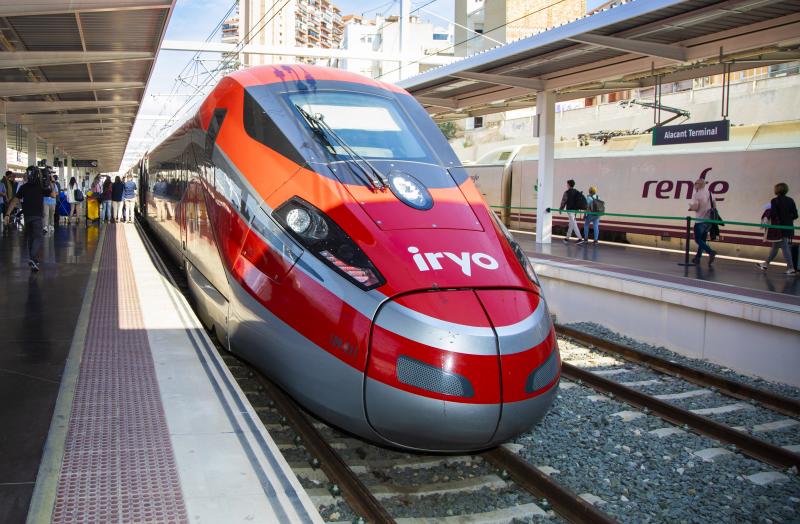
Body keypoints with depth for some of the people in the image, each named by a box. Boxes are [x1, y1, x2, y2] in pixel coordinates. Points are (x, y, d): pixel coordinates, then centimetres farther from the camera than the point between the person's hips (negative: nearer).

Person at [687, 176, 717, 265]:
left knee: (698, 240, -2)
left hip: (700, 220, -7)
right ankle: (697, 258, 17)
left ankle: (711, 252, -20)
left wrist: (690, 207, 2)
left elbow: (695, 207, -17)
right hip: (708, 219, 7)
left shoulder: (696, 194, -11)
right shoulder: (708, 193, 9)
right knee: (702, 239, 13)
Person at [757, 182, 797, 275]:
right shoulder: (790, 200, 4)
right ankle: (766, 263, 27)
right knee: (775, 247, 17)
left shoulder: (775, 201, -13)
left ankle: (791, 268, -2)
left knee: (785, 248, -2)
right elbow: (795, 215, 5)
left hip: (780, 229, -6)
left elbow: (773, 215, -17)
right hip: (789, 228, 6)